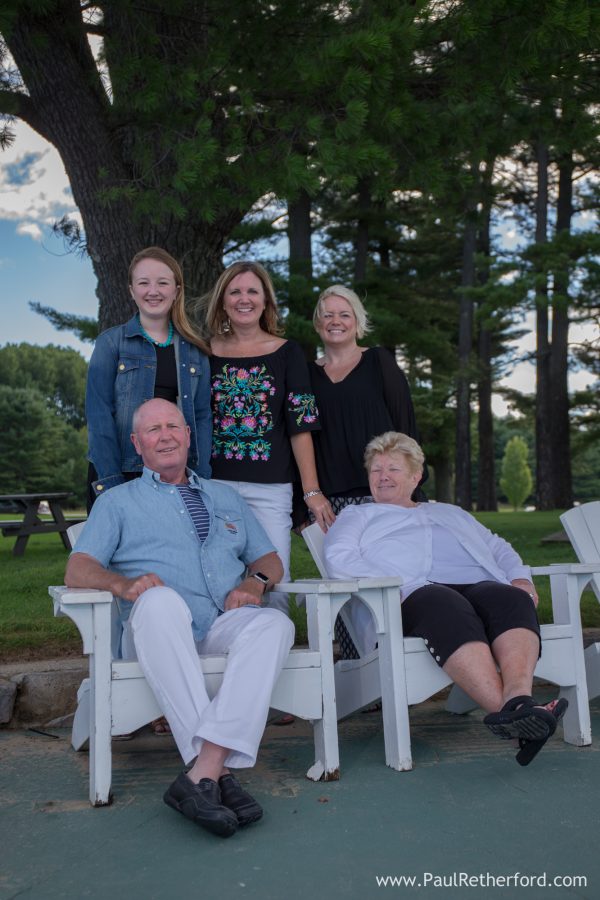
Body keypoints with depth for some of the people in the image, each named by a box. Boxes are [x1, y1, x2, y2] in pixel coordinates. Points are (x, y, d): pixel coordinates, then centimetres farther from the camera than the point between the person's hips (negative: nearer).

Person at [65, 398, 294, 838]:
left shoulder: (227, 497, 29)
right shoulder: (118, 501, 20)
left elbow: (270, 559, 24)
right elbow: (78, 570, 7)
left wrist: (256, 581, -1)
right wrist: (124, 583, -16)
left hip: (226, 625, 3)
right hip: (158, 628, -2)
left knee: (275, 624, -32)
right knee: (161, 599, -38)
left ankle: (203, 772, -42)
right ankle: (219, 773, -43)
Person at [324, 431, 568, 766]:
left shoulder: (450, 512, 40)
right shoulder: (356, 516, 27)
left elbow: (499, 548, 36)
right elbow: (338, 559, 6)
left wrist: (520, 577, 11)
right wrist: (400, 583, -11)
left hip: (480, 585, 4)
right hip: (412, 596, -4)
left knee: (514, 600, -32)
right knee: (449, 609, -39)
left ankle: (517, 698, -54)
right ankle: (508, 711, -54)